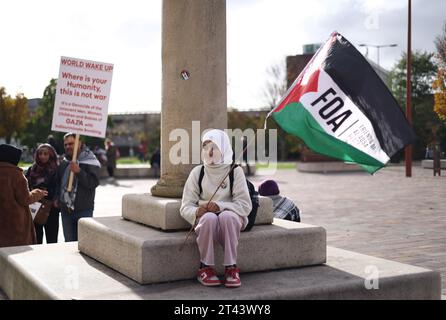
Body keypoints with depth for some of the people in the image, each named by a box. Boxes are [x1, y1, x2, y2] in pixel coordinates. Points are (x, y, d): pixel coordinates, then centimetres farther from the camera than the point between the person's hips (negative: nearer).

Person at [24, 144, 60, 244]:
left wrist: (55, 201, -19)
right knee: (36, 241, 11)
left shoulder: (56, 170, -2)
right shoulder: (31, 170, 9)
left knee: (51, 241, 2)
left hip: (51, 210, -4)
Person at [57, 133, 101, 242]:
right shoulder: (64, 162, 12)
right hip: (66, 209, 6)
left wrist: (79, 171, -26)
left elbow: (94, 183, -17)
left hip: (83, 210, -6)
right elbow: (59, 182, 25)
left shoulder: (90, 161, -7)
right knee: (69, 242, 12)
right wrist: (57, 199, 15)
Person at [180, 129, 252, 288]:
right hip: (205, 222, 1)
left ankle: (231, 268, -25)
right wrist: (196, 212, -21)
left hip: (231, 218, -1)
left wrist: (221, 206, -23)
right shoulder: (197, 172, 5)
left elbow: (245, 205, -7)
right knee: (209, 217, -35)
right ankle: (205, 267, -20)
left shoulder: (235, 171, 1)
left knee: (227, 216, -36)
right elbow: (185, 207, 3)